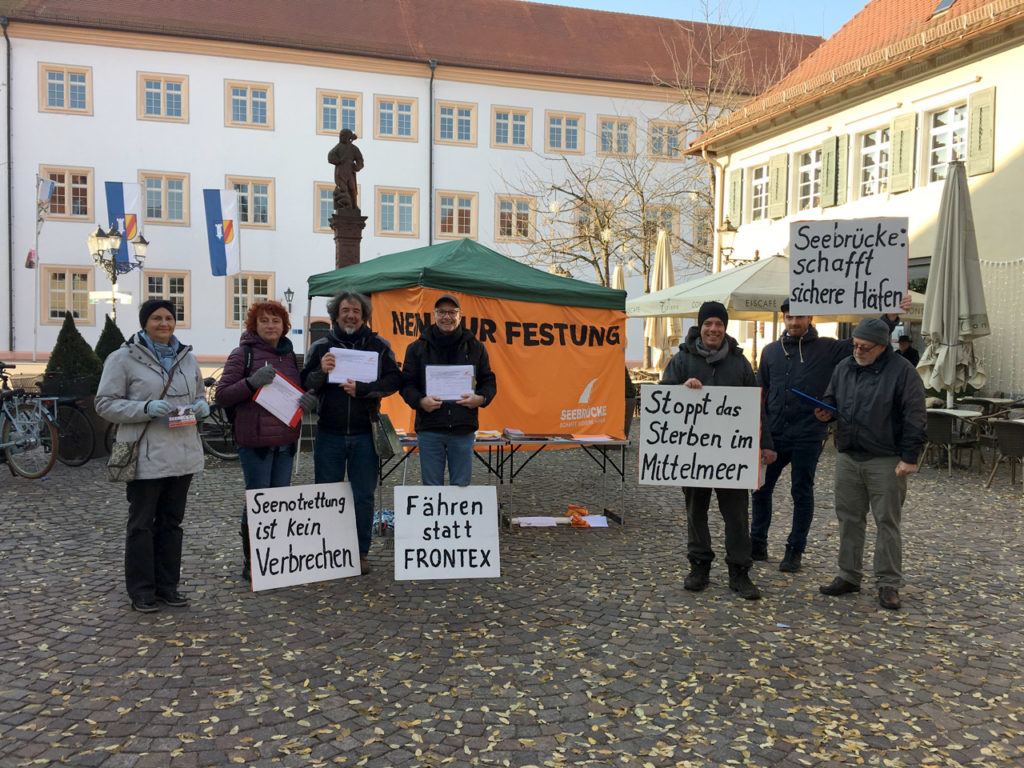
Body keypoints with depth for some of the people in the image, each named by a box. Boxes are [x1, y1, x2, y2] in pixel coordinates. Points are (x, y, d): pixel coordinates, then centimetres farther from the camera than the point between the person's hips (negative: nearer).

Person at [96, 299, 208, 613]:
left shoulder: (187, 357, 11)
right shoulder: (123, 358, -5)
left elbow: (200, 394, 23)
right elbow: (105, 403, -7)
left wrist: (201, 406, -1)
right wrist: (146, 408, -21)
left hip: (183, 454, 5)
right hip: (146, 455, -5)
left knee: (172, 522, 14)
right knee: (141, 524, 4)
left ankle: (167, 585, 25)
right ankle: (141, 591, 15)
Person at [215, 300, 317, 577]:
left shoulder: (289, 354, 14)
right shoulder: (242, 354, -3)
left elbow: (300, 392, 23)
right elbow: (221, 396, -7)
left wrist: (309, 401, 0)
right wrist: (251, 382, -21)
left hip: (286, 441, 6)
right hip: (255, 440, -6)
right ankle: (250, 562, 12)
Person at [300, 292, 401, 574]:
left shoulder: (379, 346, 5)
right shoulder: (321, 347, 7)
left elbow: (394, 380, -2)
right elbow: (304, 383, 6)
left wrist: (363, 389, -15)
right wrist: (321, 372, -15)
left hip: (364, 434, 0)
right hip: (329, 433, 1)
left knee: (364, 496, 6)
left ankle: (361, 553, 17)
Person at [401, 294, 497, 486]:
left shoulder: (475, 347, 10)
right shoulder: (417, 348, 8)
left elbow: (489, 381, 12)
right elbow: (406, 383, 6)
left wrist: (481, 398, -9)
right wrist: (420, 400, -14)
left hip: (463, 430, 1)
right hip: (429, 428, 0)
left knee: (462, 486, 6)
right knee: (431, 486, 5)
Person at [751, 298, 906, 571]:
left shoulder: (827, 349, 0)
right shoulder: (771, 351, 9)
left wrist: (891, 316, -19)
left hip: (807, 437, -3)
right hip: (773, 435, 3)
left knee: (802, 494, 7)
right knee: (760, 488, 9)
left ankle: (795, 550, 20)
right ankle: (757, 544, 23)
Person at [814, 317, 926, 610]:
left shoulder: (902, 371, -7)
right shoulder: (844, 367, 9)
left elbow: (914, 418, -9)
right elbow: (831, 398, 22)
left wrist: (909, 458, -13)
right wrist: (826, 411, -2)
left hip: (886, 462, -5)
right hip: (847, 457, 5)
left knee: (887, 522, 3)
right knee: (849, 518, 11)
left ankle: (889, 583, 13)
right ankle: (849, 576, 22)